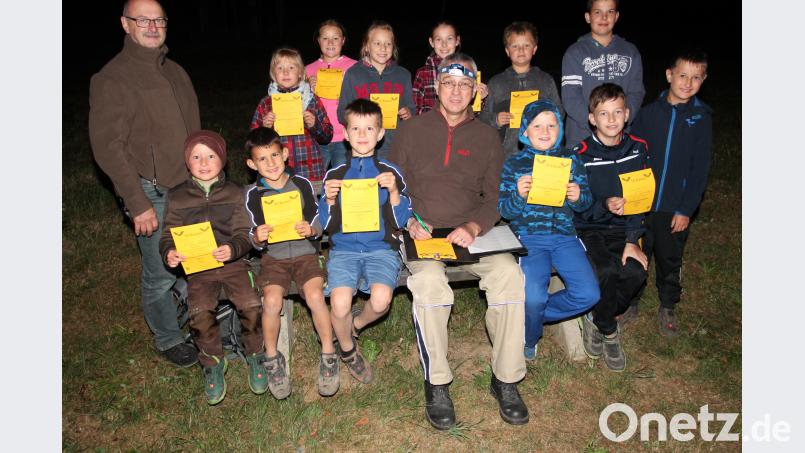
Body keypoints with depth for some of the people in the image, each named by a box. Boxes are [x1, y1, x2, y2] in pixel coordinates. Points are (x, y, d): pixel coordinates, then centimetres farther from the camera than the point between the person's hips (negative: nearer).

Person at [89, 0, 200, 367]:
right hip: (153, 194, -6)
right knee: (160, 273, 3)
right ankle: (167, 340, 24)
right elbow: (108, 148, -14)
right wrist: (138, 204, -17)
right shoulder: (112, 79, -10)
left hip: (191, 186, 7)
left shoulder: (175, 72, 12)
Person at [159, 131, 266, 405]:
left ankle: (255, 355, 5)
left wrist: (232, 249, -23)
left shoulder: (235, 193, 5)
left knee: (251, 305, -24)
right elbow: (168, 235, 9)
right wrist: (169, 253, -13)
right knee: (200, 312, -25)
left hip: (233, 262, 0)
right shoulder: (176, 197, 8)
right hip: (197, 268, 1)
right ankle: (213, 362, 2)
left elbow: (243, 235, 0)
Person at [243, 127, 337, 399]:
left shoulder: (302, 184, 1)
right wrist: (258, 238, -21)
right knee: (272, 301, -26)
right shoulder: (253, 194, 1)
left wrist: (311, 230, -20)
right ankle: (272, 358, -1)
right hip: (273, 256, 1)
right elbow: (255, 242, 3)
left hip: (305, 252, 0)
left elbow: (318, 225, 4)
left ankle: (328, 355, -5)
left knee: (315, 295, -26)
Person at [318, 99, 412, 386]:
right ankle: (348, 350, 8)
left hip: (380, 247, 0)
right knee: (340, 304, -25)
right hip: (343, 247, 1)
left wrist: (394, 192, -13)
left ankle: (355, 325, 9)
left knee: (381, 300, -29)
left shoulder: (391, 173, 7)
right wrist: (329, 199, -10)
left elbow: (399, 222, 2)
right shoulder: (335, 174, 9)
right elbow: (327, 226, 8)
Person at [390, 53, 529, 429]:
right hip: (421, 234, -1)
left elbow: (495, 197, 9)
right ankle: (436, 384, -17)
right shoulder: (413, 130, 11)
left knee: (510, 275, -27)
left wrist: (475, 226, -12)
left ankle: (505, 380, -11)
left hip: (471, 233, 2)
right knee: (428, 279, -34)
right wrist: (408, 222, -9)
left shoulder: (486, 137, 14)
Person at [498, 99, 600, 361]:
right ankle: (529, 340, 12)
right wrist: (519, 195, -21)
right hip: (528, 237, -3)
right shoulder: (514, 163, 2)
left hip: (564, 236, 3)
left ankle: (532, 314, 12)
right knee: (534, 297, -24)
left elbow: (586, 203, 13)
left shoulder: (570, 160, 9)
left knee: (588, 294, -13)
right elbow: (505, 211, 0)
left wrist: (578, 197, -11)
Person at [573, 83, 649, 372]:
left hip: (622, 229, 3)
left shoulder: (637, 149, 3)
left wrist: (632, 240, -10)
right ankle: (608, 331, -2)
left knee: (636, 271, -26)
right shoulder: (581, 154, -7)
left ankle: (596, 318, 2)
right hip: (588, 229, -3)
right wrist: (604, 205, -27)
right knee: (607, 270, -30)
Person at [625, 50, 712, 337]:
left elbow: (700, 169, -3)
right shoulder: (649, 112, -1)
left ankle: (667, 308, 33)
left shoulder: (702, 117, -3)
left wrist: (686, 210, -7)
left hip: (675, 208, 0)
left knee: (670, 261, 13)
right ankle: (630, 302, 31)